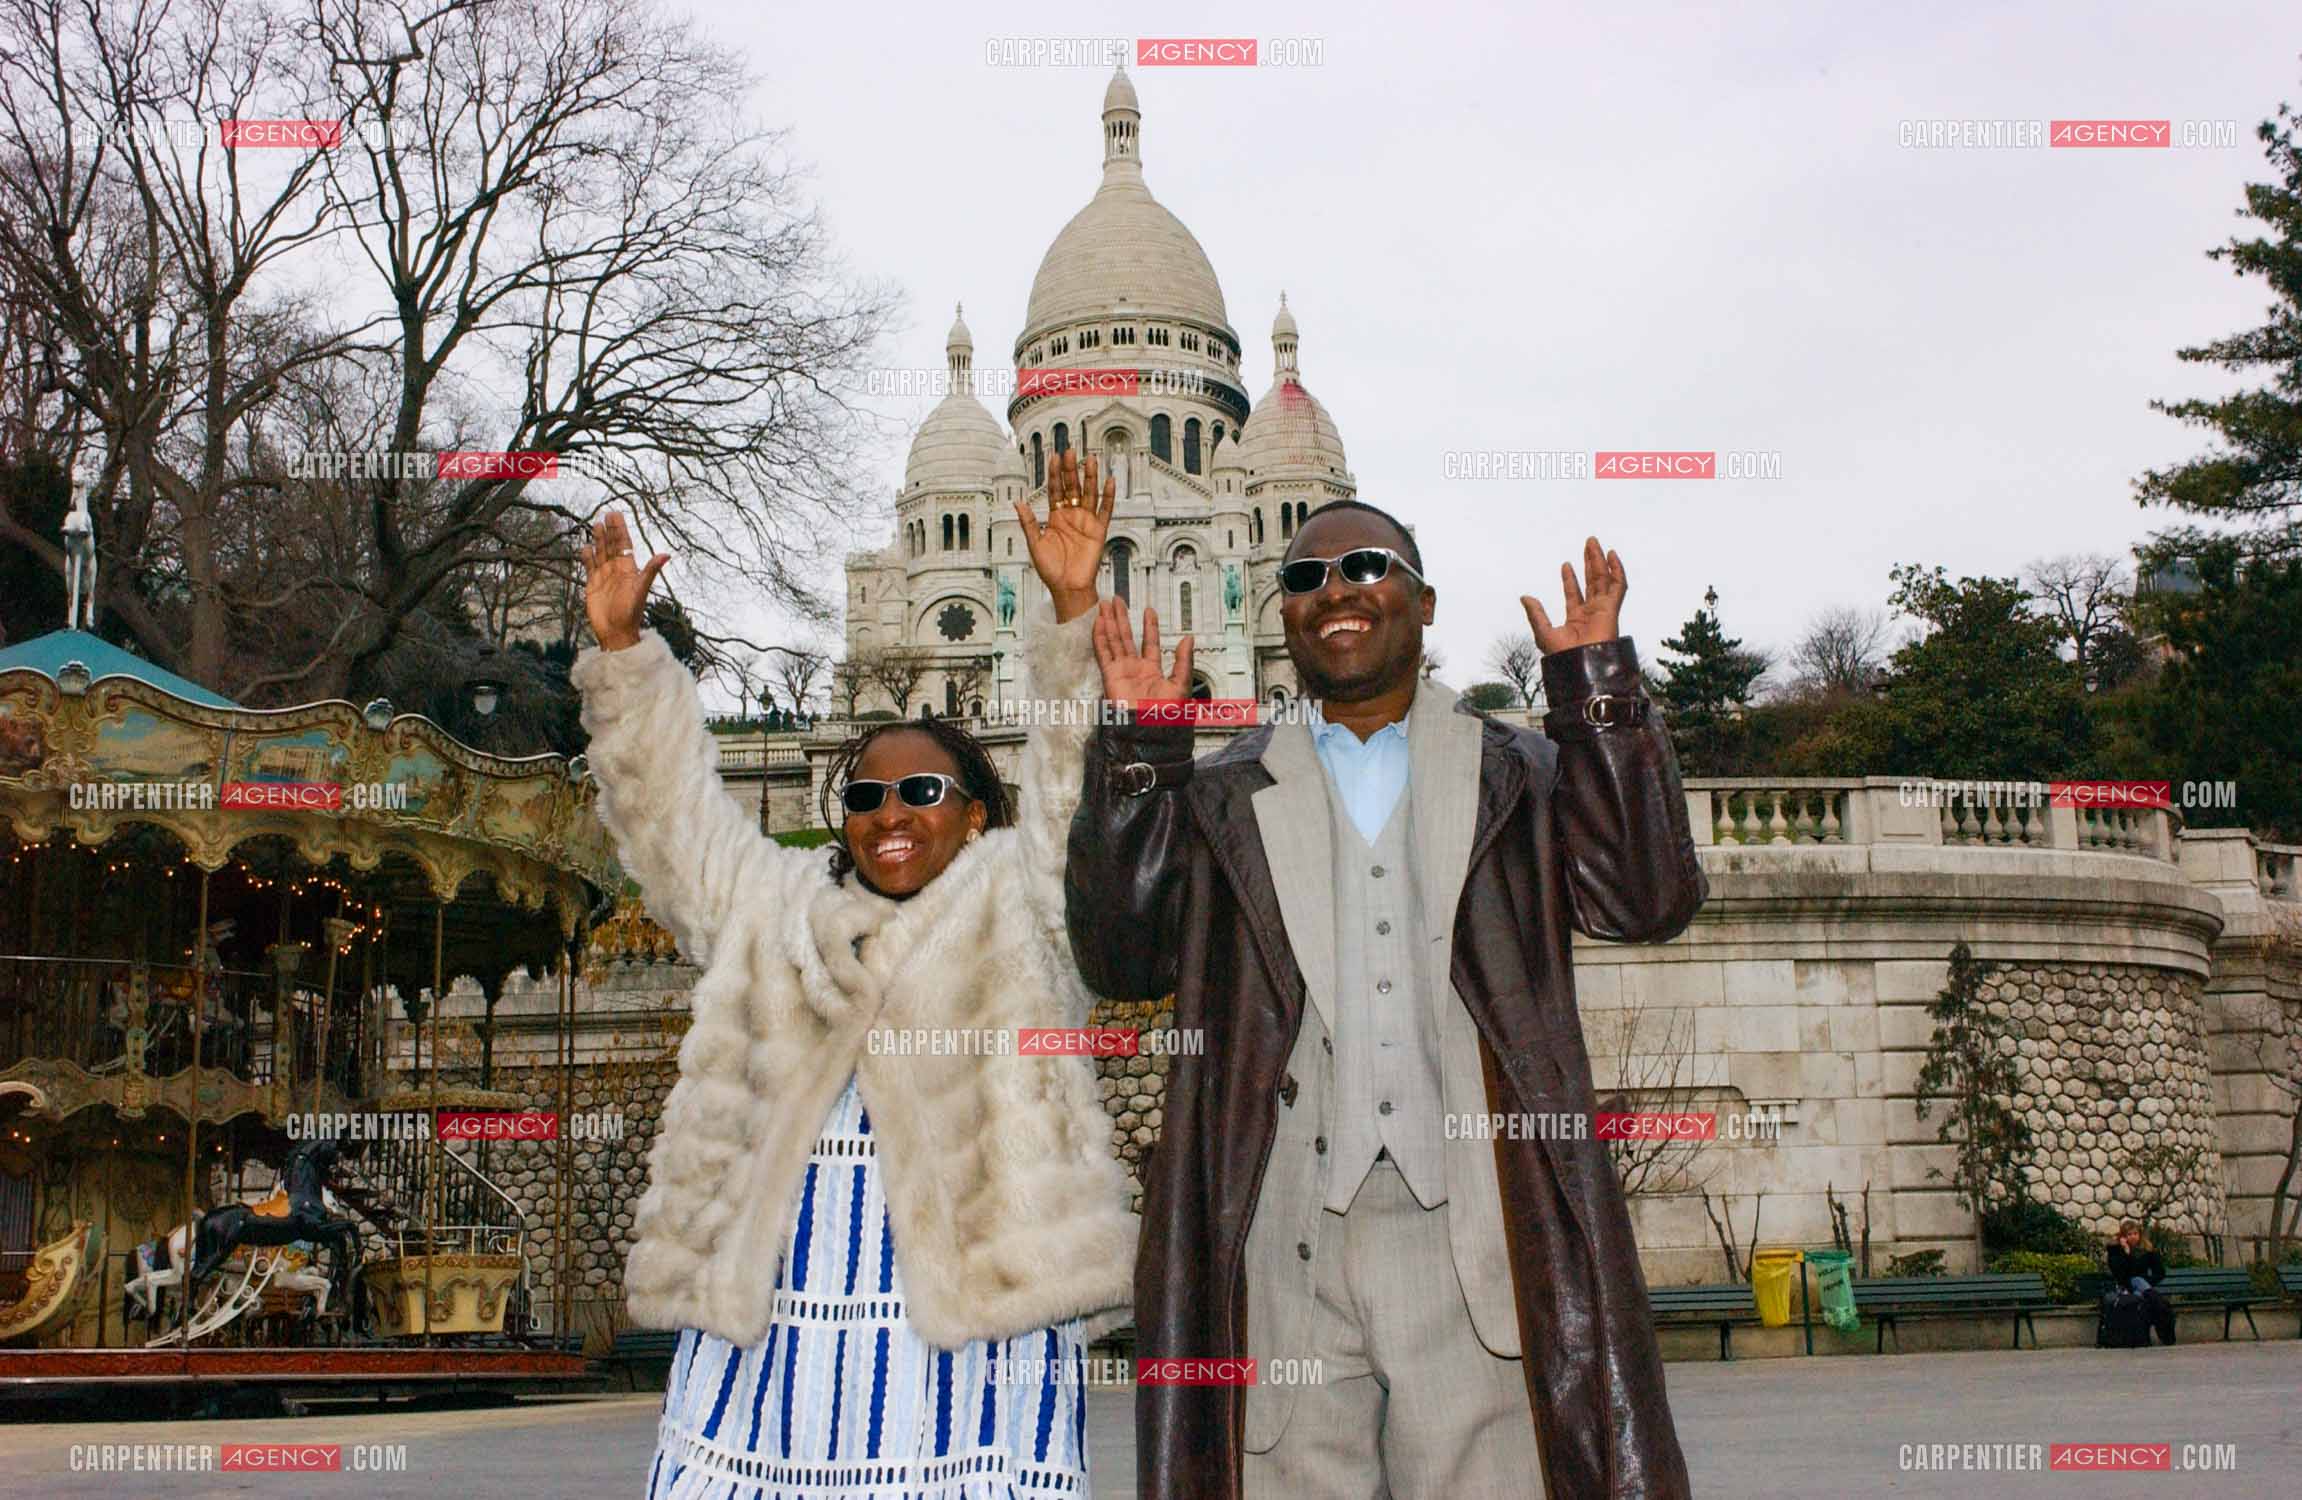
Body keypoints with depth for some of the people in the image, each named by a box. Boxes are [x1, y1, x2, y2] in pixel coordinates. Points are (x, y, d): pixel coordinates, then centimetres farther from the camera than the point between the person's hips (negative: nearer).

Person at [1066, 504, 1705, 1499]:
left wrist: (1595, 681, -4)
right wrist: (1140, 744, -3)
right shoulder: (1224, 796, 15)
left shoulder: (1521, 777, 14)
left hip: (1473, 1252, 0)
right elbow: (1123, 957, 3)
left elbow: (1648, 902, -1)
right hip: (1285, 1247, 1)